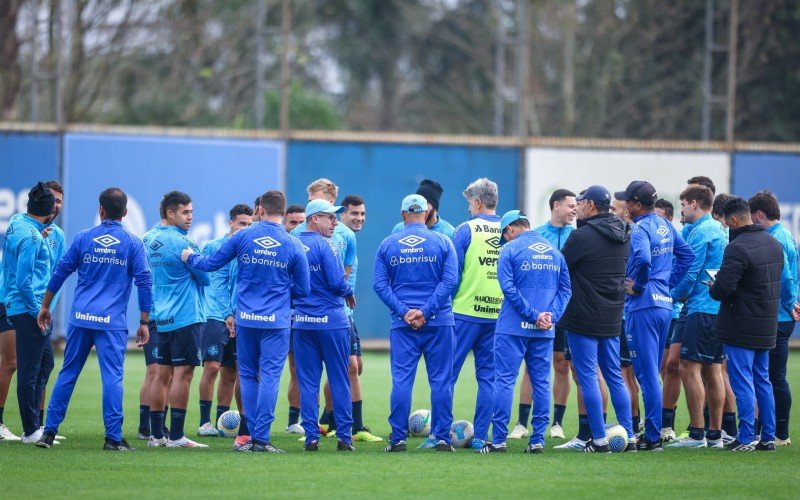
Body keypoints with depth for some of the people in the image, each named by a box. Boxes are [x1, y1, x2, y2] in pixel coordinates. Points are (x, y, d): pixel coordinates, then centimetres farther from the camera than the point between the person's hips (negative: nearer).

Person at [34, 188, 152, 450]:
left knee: (67, 374, 10)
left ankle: (49, 431, 12)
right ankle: (113, 437, -7)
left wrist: (45, 306, 20)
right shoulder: (132, 243, 1)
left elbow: (60, 273, 9)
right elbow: (144, 283, -1)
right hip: (112, 322, -2)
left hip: (80, 319, 2)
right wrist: (144, 323, 4)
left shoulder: (83, 239, 6)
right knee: (112, 377, -3)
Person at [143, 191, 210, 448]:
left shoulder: (149, 239, 10)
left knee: (163, 373, 10)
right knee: (183, 373, -6)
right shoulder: (183, 243, -14)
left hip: (161, 318, 8)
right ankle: (176, 436, -8)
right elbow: (205, 277, -7)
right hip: (186, 317, -8)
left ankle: (156, 434, 11)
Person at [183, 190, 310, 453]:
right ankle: (261, 438, -7)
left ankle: (252, 435, 10)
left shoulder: (243, 237, 0)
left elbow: (212, 263, 8)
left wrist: (190, 258, 28)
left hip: (245, 318, 2)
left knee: (248, 376, 11)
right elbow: (302, 290, 3)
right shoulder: (294, 246, -2)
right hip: (276, 321, -2)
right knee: (270, 376, -2)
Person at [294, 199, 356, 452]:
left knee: (307, 382, 7)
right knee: (339, 381, 3)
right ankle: (344, 436, 3)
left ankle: (311, 437, 3)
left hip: (301, 322, 5)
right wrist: (349, 292, 3)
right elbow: (337, 282, -17)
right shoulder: (325, 245, -11)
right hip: (331, 320, -5)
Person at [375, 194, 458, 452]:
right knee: (441, 379, 4)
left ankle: (398, 438, 0)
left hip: (402, 324, 1)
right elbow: (450, 280, -8)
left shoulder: (387, 245, 4)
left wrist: (404, 312, -7)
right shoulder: (442, 242, 1)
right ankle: (442, 438, 3)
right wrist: (426, 311, -10)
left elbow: (380, 284, -3)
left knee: (401, 380, 2)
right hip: (439, 323, -1)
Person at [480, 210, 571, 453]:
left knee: (504, 381, -2)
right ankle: (538, 440, 6)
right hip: (544, 332, 4)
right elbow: (565, 289, 8)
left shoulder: (510, 249, -3)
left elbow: (509, 288, -12)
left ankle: (499, 439, -6)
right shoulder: (554, 251, 12)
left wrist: (534, 315, -12)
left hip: (514, 326, -4)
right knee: (541, 383, 8)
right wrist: (551, 315, -2)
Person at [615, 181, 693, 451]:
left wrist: (637, 285, -17)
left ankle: (653, 437, -4)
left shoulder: (640, 229, -15)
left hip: (643, 306, -9)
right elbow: (686, 253, 19)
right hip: (664, 304, 9)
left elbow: (643, 259, -33)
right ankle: (654, 432, 19)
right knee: (652, 373, 16)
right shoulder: (665, 226, 12)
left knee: (647, 373, -5)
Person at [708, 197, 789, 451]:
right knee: (762, 381, 15)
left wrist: (712, 289, -1)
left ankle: (746, 438, -4)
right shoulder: (774, 244, 9)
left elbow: (723, 287, -25)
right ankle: (768, 437, 16)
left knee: (742, 382, -3)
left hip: (741, 326, -8)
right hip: (767, 324, 8)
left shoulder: (738, 248, -20)